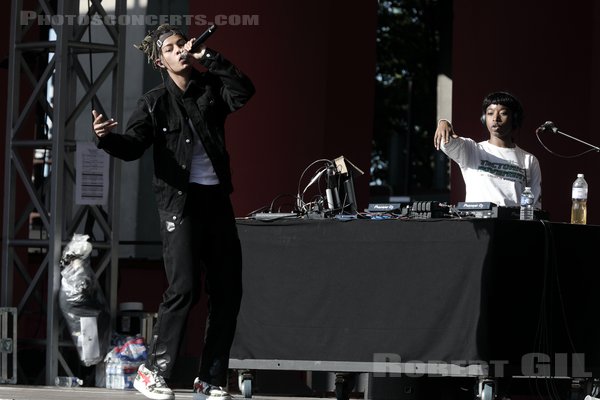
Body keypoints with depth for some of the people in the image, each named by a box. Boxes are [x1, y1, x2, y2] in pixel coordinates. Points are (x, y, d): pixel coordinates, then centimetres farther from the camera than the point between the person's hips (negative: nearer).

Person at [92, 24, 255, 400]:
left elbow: (244, 91, -9)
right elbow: (133, 146, -8)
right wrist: (108, 138, -29)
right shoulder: (156, 102, 3)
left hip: (217, 199, 4)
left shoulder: (212, 88, 10)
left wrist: (209, 57, -10)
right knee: (184, 288, -14)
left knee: (228, 291, 4)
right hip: (180, 200, -4)